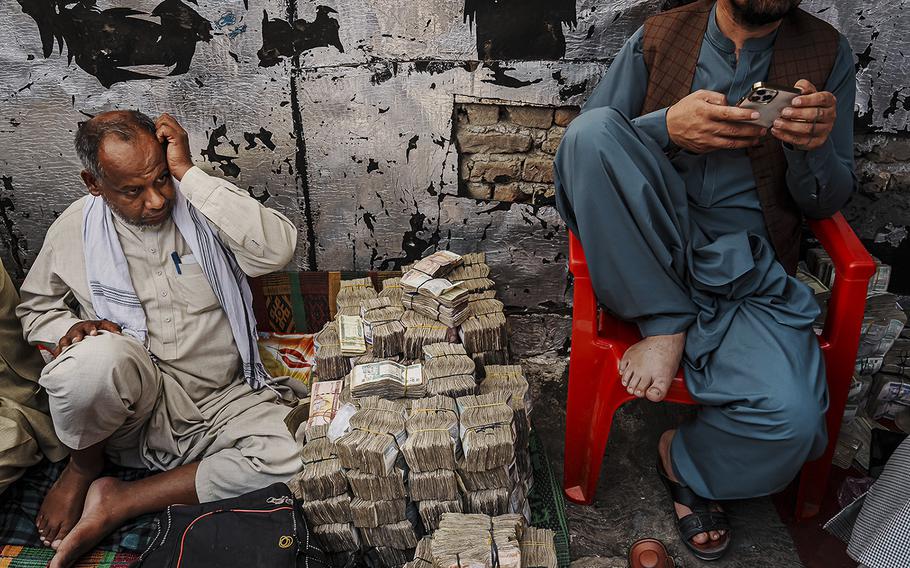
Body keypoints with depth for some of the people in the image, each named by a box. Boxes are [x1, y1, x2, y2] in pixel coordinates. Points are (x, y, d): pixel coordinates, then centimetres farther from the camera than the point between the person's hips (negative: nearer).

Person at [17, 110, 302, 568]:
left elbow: (277, 249, -23)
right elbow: (36, 308, 17)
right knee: (98, 355, -36)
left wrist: (189, 173, -21)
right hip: (133, 405, 0)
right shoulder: (74, 229, 1)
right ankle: (83, 468, 0)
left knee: (294, 452, -28)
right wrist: (72, 328, -8)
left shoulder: (204, 205, -4)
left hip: (222, 401, 1)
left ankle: (118, 503, -12)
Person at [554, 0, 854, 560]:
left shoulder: (827, 53, 8)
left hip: (748, 271, 0)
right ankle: (666, 325, -15)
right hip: (648, 256, 0)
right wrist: (667, 126, -14)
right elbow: (585, 145, 4)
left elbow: (825, 204, 10)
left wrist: (815, 147, -14)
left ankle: (685, 460, 10)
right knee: (592, 127, -25)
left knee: (792, 418, -26)